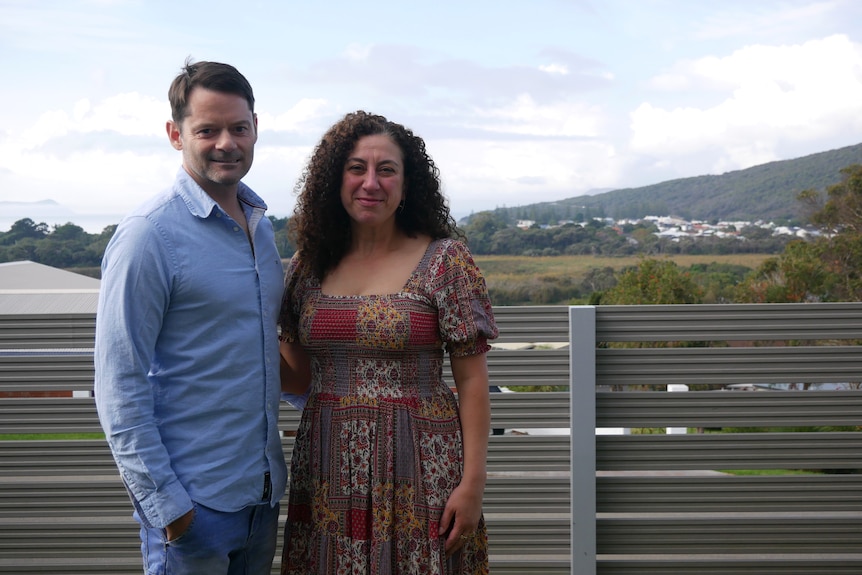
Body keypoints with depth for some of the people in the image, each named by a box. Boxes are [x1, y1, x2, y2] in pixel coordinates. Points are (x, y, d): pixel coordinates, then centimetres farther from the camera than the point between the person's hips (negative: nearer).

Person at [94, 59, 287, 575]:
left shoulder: (260, 223, 8)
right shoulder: (149, 235, -14)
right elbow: (119, 384, -15)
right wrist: (163, 501, -17)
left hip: (263, 491, 7)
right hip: (191, 501, -7)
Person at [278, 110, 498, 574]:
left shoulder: (444, 260, -5)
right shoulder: (309, 265, 6)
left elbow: (471, 379, -6)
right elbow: (298, 377, 11)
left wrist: (473, 481, -11)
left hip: (417, 470, -3)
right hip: (328, 468, 4)